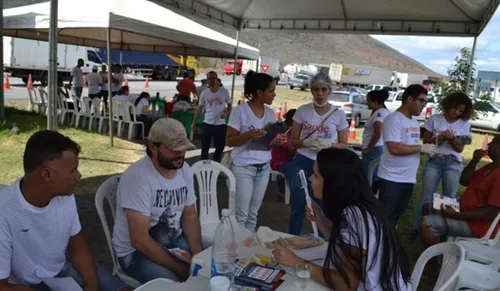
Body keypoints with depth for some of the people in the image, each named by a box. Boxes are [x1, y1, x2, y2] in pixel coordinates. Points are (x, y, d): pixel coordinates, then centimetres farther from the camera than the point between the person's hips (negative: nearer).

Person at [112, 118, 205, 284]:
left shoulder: (184, 169, -3)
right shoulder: (138, 177, -25)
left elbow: (189, 217, 3)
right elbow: (140, 240, -27)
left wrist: (198, 256, -12)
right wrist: (181, 269, -23)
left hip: (174, 241, 7)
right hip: (135, 251, -6)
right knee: (176, 284, -28)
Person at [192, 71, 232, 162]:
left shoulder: (224, 91, -4)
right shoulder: (204, 93, 0)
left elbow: (230, 106, 3)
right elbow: (199, 108, 8)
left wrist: (226, 113, -18)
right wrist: (194, 122, 5)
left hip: (220, 125, -1)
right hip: (207, 124, 1)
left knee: (220, 148, 10)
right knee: (205, 148, 10)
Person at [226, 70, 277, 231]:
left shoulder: (270, 112, 7)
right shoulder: (240, 111, -11)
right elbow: (229, 141, -10)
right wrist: (249, 135, -26)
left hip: (264, 169, 5)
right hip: (244, 168, -5)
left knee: (253, 213, 12)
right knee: (242, 213, 0)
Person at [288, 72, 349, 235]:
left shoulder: (339, 115, -2)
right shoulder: (302, 111, 0)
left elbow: (344, 145, 2)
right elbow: (293, 140, 3)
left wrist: (329, 144, -18)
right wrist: (307, 143, -18)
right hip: (302, 163, 1)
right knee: (297, 208, 10)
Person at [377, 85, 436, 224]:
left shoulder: (414, 122, 13)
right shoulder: (394, 119, -14)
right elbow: (394, 148, -25)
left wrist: (428, 151, 1)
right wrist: (421, 148, -18)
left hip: (409, 179, 9)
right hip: (392, 178, -9)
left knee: (396, 215, 18)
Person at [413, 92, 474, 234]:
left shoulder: (465, 124, 4)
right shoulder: (435, 119, 1)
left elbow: (460, 149, 3)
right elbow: (425, 141, 3)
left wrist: (452, 139, -16)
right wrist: (439, 137, -14)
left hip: (453, 164, 1)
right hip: (434, 161, -1)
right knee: (427, 197, -1)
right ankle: (417, 228, 8)